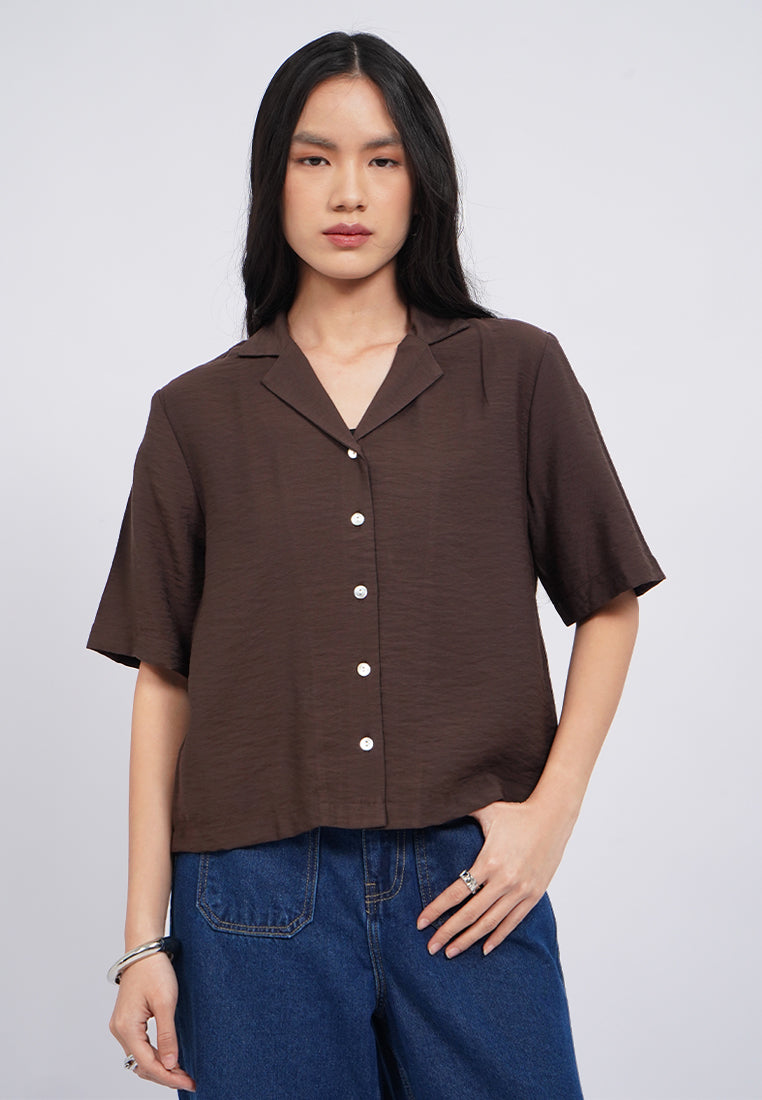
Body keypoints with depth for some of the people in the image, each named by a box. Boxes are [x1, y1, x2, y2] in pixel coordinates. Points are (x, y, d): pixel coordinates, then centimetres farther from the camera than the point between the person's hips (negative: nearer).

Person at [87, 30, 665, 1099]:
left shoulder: (517, 375, 3)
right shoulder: (199, 413, 5)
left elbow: (609, 604, 9)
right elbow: (163, 677, 5)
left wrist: (552, 811, -2)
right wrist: (143, 940, 2)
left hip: (470, 888, 0)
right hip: (257, 898, 1)